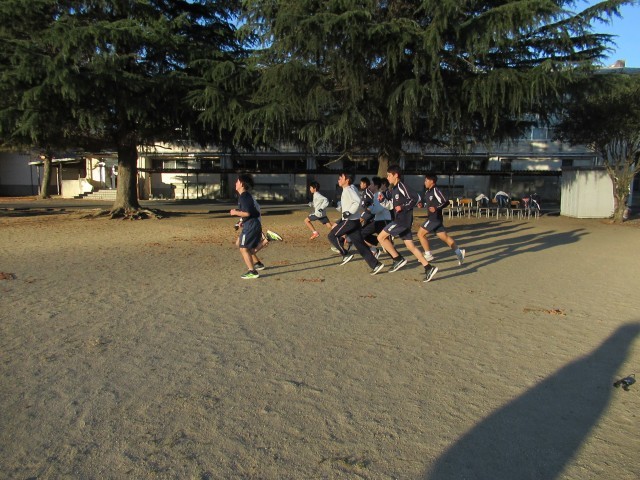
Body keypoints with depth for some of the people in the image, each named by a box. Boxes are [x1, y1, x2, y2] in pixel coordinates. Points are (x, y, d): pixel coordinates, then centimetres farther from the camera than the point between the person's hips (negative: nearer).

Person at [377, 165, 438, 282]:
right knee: (410, 246, 8)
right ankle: (429, 268, 6)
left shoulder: (401, 186, -13)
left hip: (403, 220, -10)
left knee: (381, 237, -4)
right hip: (400, 220, 10)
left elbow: (416, 198, -21)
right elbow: (390, 195, 36)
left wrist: (403, 207, -21)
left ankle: (398, 259, -1)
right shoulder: (395, 188, 14)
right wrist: (383, 195, 15)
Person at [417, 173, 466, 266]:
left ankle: (428, 255, 1)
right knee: (444, 237, 11)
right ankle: (459, 252, 14)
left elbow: (446, 202, -18)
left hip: (435, 218, -9)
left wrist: (436, 208, -29)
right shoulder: (428, 192, 13)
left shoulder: (436, 191, -15)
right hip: (432, 218, 9)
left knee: (420, 234, -6)